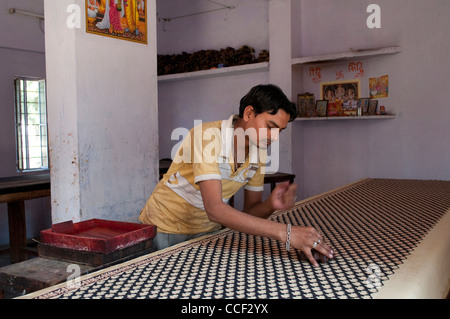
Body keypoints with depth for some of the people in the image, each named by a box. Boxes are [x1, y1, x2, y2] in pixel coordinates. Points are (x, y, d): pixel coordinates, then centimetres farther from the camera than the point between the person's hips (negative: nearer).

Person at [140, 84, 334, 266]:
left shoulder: (258, 152, -3)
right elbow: (214, 209, -35)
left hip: (207, 231, 5)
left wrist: (270, 205, -23)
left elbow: (249, 211, 1)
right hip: (166, 231, -5)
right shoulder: (208, 135, -25)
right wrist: (284, 232, -39)